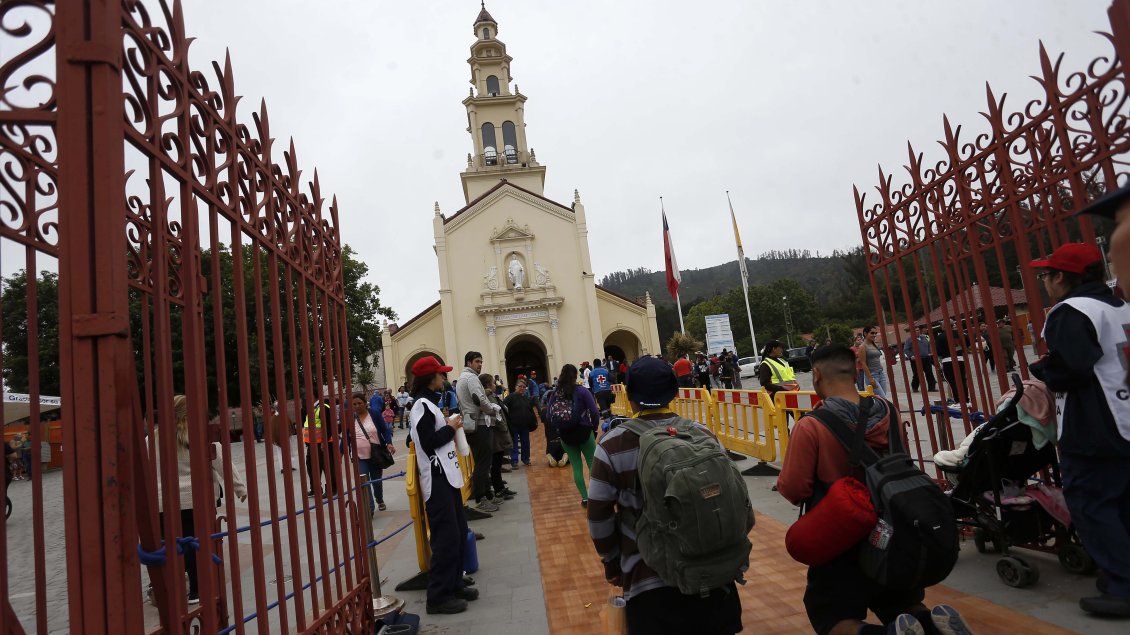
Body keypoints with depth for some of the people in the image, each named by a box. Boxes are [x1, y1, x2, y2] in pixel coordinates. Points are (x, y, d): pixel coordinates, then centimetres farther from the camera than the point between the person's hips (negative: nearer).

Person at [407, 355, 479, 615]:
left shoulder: (428, 403, 16)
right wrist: (451, 427, -10)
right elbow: (429, 443, -20)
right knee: (446, 537, -7)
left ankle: (454, 584, 26)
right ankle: (438, 596, 2)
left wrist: (449, 427, 7)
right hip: (437, 480, -10)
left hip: (447, 477, 10)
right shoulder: (422, 405, -14)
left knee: (459, 532, 15)